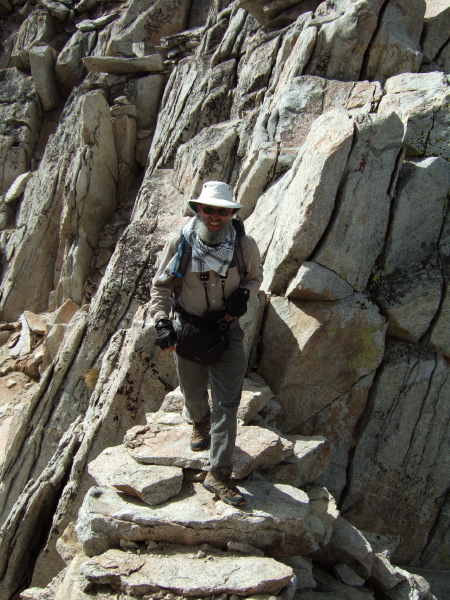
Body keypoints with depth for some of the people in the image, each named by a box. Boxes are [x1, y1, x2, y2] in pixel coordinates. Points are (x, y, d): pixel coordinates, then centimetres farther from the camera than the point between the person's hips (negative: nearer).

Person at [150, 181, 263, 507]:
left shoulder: (244, 244, -10)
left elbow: (255, 275, 8)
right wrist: (162, 323, -14)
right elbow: (160, 286, -3)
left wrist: (244, 292, -14)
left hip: (227, 330, 0)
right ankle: (199, 423, 56)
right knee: (193, 392, 19)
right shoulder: (180, 242, -11)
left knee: (227, 403, -3)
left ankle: (219, 473, 7)